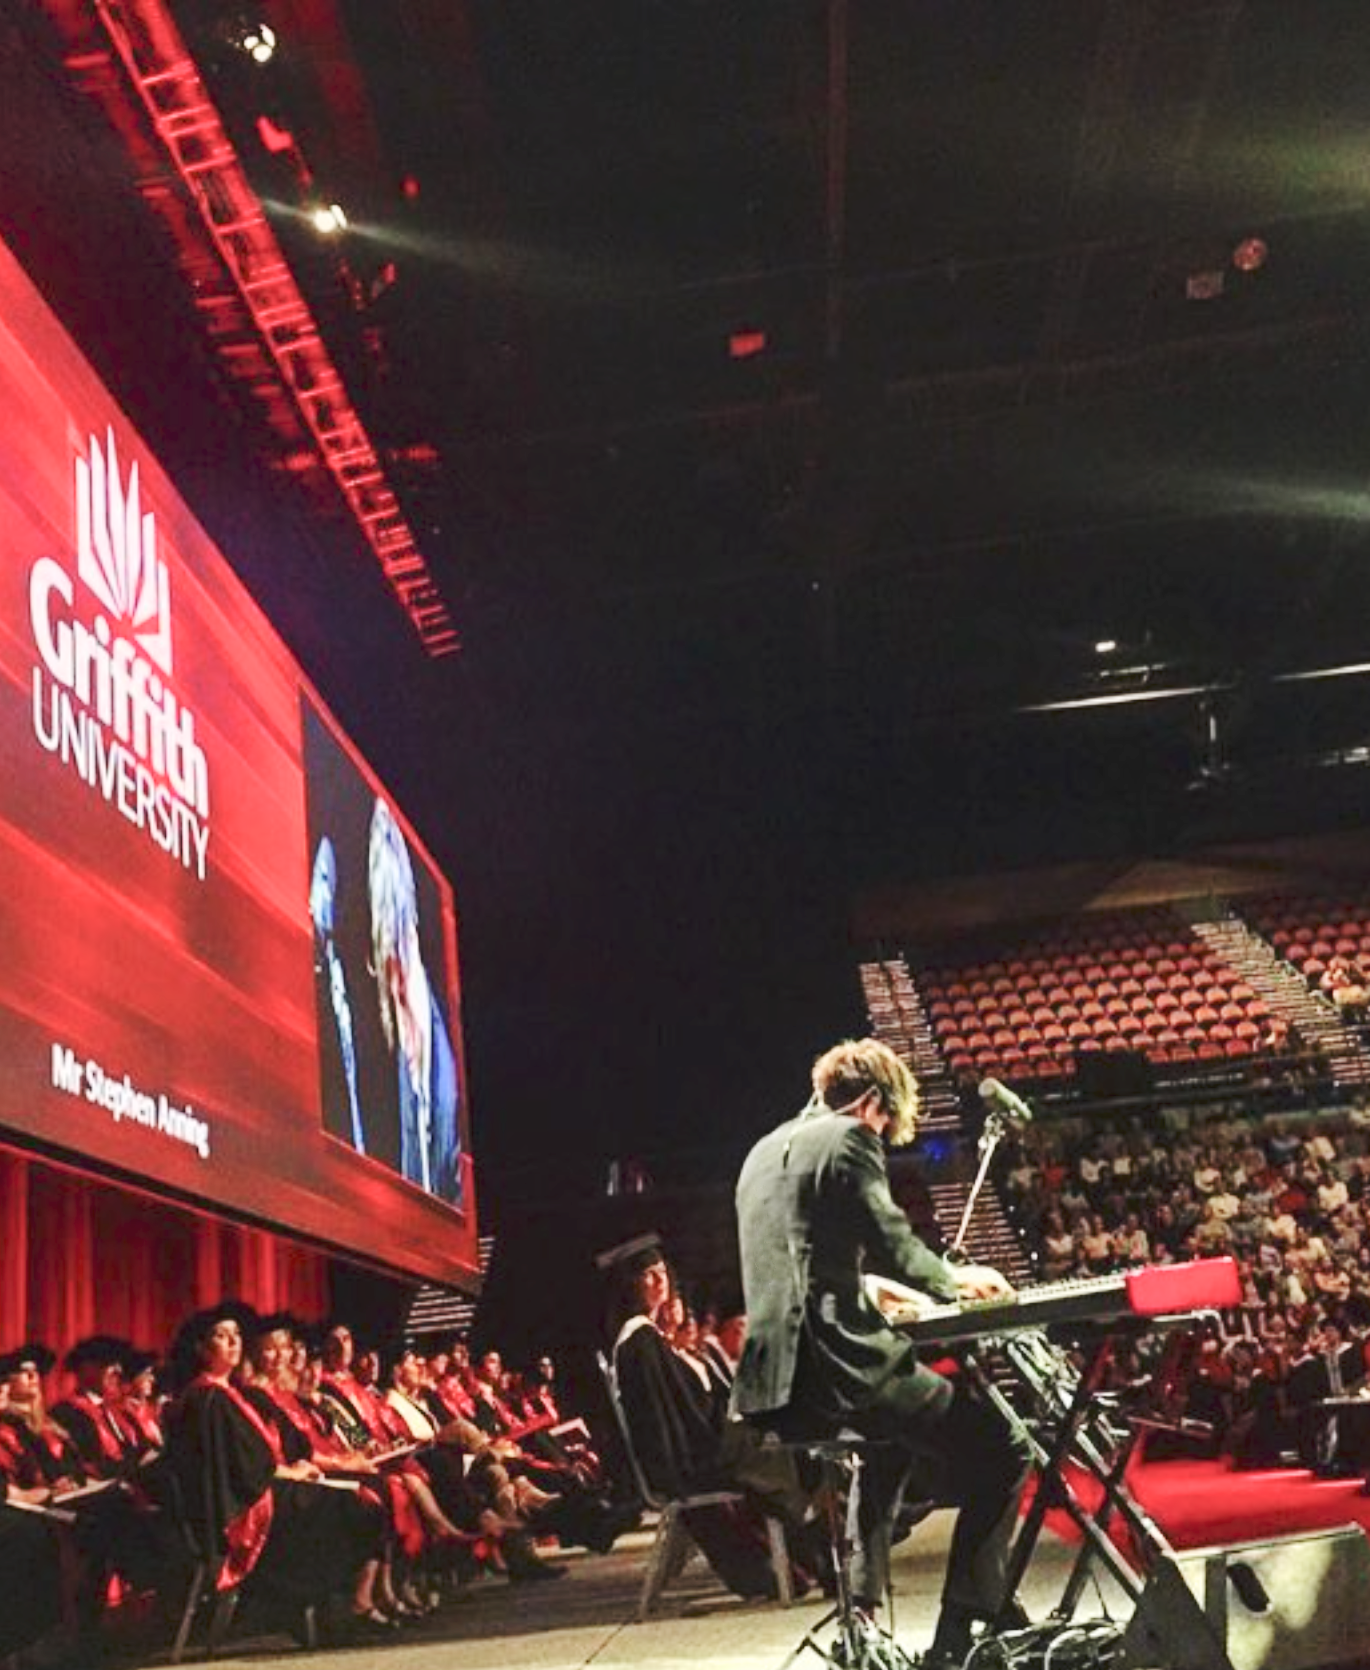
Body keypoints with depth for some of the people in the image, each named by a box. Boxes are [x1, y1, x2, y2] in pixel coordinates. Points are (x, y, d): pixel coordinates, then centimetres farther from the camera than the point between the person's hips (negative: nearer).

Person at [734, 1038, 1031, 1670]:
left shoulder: (765, 1151, 21)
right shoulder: (848, 1139, -4)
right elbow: (893, 1245, -9)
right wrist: (954, 1279, 10)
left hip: (777, 1384, 9)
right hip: (840, 1368, -9)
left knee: (892, 1436, 37)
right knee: (1003, 1447, 3)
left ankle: (862, 1613, 35)